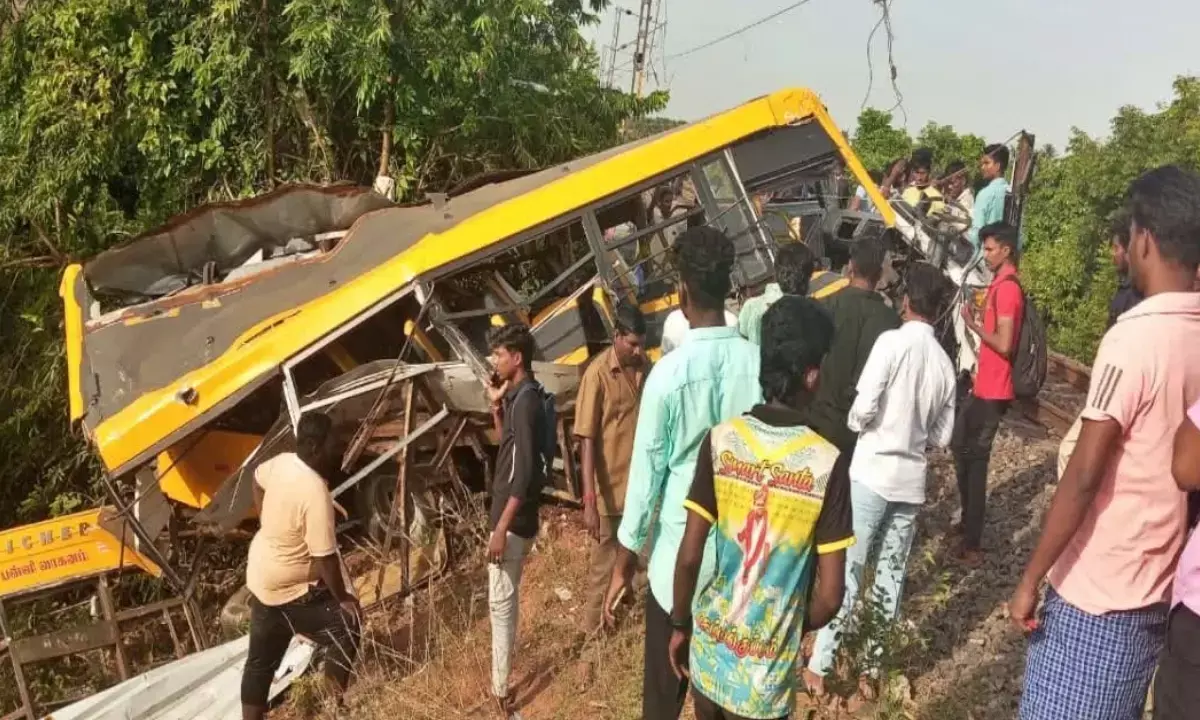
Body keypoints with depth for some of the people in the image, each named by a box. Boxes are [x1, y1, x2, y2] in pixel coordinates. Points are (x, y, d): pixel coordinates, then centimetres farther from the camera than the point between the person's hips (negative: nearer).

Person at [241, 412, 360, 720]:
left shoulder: (281, 462, -7)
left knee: (260, 660, 19)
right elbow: (325, 559, -26)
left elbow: (257, 479, 17)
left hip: (260, 577, 9)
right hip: (288, 589, -9)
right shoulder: (316, 493, -32)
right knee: (346, 628, 5)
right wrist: (343, 598, -11)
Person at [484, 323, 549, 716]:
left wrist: (501, 528, -24)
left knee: (501, 603, -2)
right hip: (513, 515, 10)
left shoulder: (525, 401, -21)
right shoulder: (520, 396, 8)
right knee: (504, 599, 21)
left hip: (513, 520, -10)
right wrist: (497, 406, 8)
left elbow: (525, 472, -25)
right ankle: (501, 680, 36)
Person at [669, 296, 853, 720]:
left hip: (708, 649, 2)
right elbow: (830, 596, -14)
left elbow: (689, 556, -8)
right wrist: (792, 630, 7)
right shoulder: (826, 462, -17)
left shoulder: (720, 441, -11)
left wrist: (680, 625, 8)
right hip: (767, 669, -2)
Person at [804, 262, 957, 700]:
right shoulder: (945, 363, 5)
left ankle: (819, 668, 11)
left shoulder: (892, 342, -11)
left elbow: (863, 409, -18)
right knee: (891, 574, 12)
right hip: (912, 481, 5)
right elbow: (942, 437, 9)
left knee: (846, 569, 3)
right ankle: (870, 671, 22)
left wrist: (855, 423, 4)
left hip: (872, 473, -5)